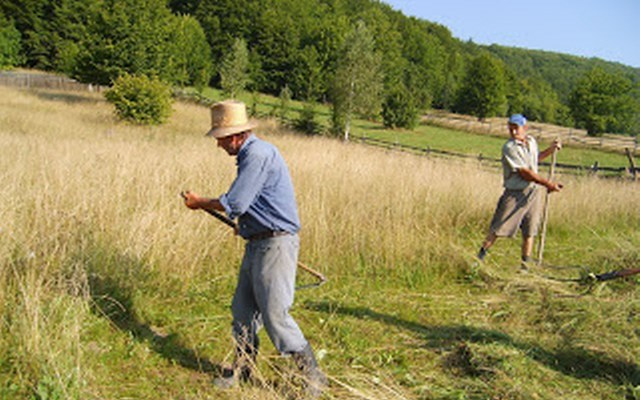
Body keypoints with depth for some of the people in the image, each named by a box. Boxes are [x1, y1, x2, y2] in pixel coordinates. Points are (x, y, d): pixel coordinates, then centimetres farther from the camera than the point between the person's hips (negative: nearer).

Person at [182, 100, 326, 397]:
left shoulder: (258, 154, -17)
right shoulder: (250, 154, 16)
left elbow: (235, 203, -20)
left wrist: (199, 203, -4)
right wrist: (245, 223, 22)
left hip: (276, 244, -10)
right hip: (257, 244, 10)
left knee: (274, 313, -8)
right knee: (242, 308, 13)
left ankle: (313, 376, 5)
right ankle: (242, 369, 27)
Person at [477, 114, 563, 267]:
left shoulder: (532, 141, 8)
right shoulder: (509, 148, -14)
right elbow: (524, 173, -19)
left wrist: (551, 149, 20)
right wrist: (548, 183, -18)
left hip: (533, 192, 6)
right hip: (515, 193, -6)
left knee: (529, 231, 8)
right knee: (498, 229, -5)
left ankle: (526, 264, 18)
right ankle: (480, 257, 4)